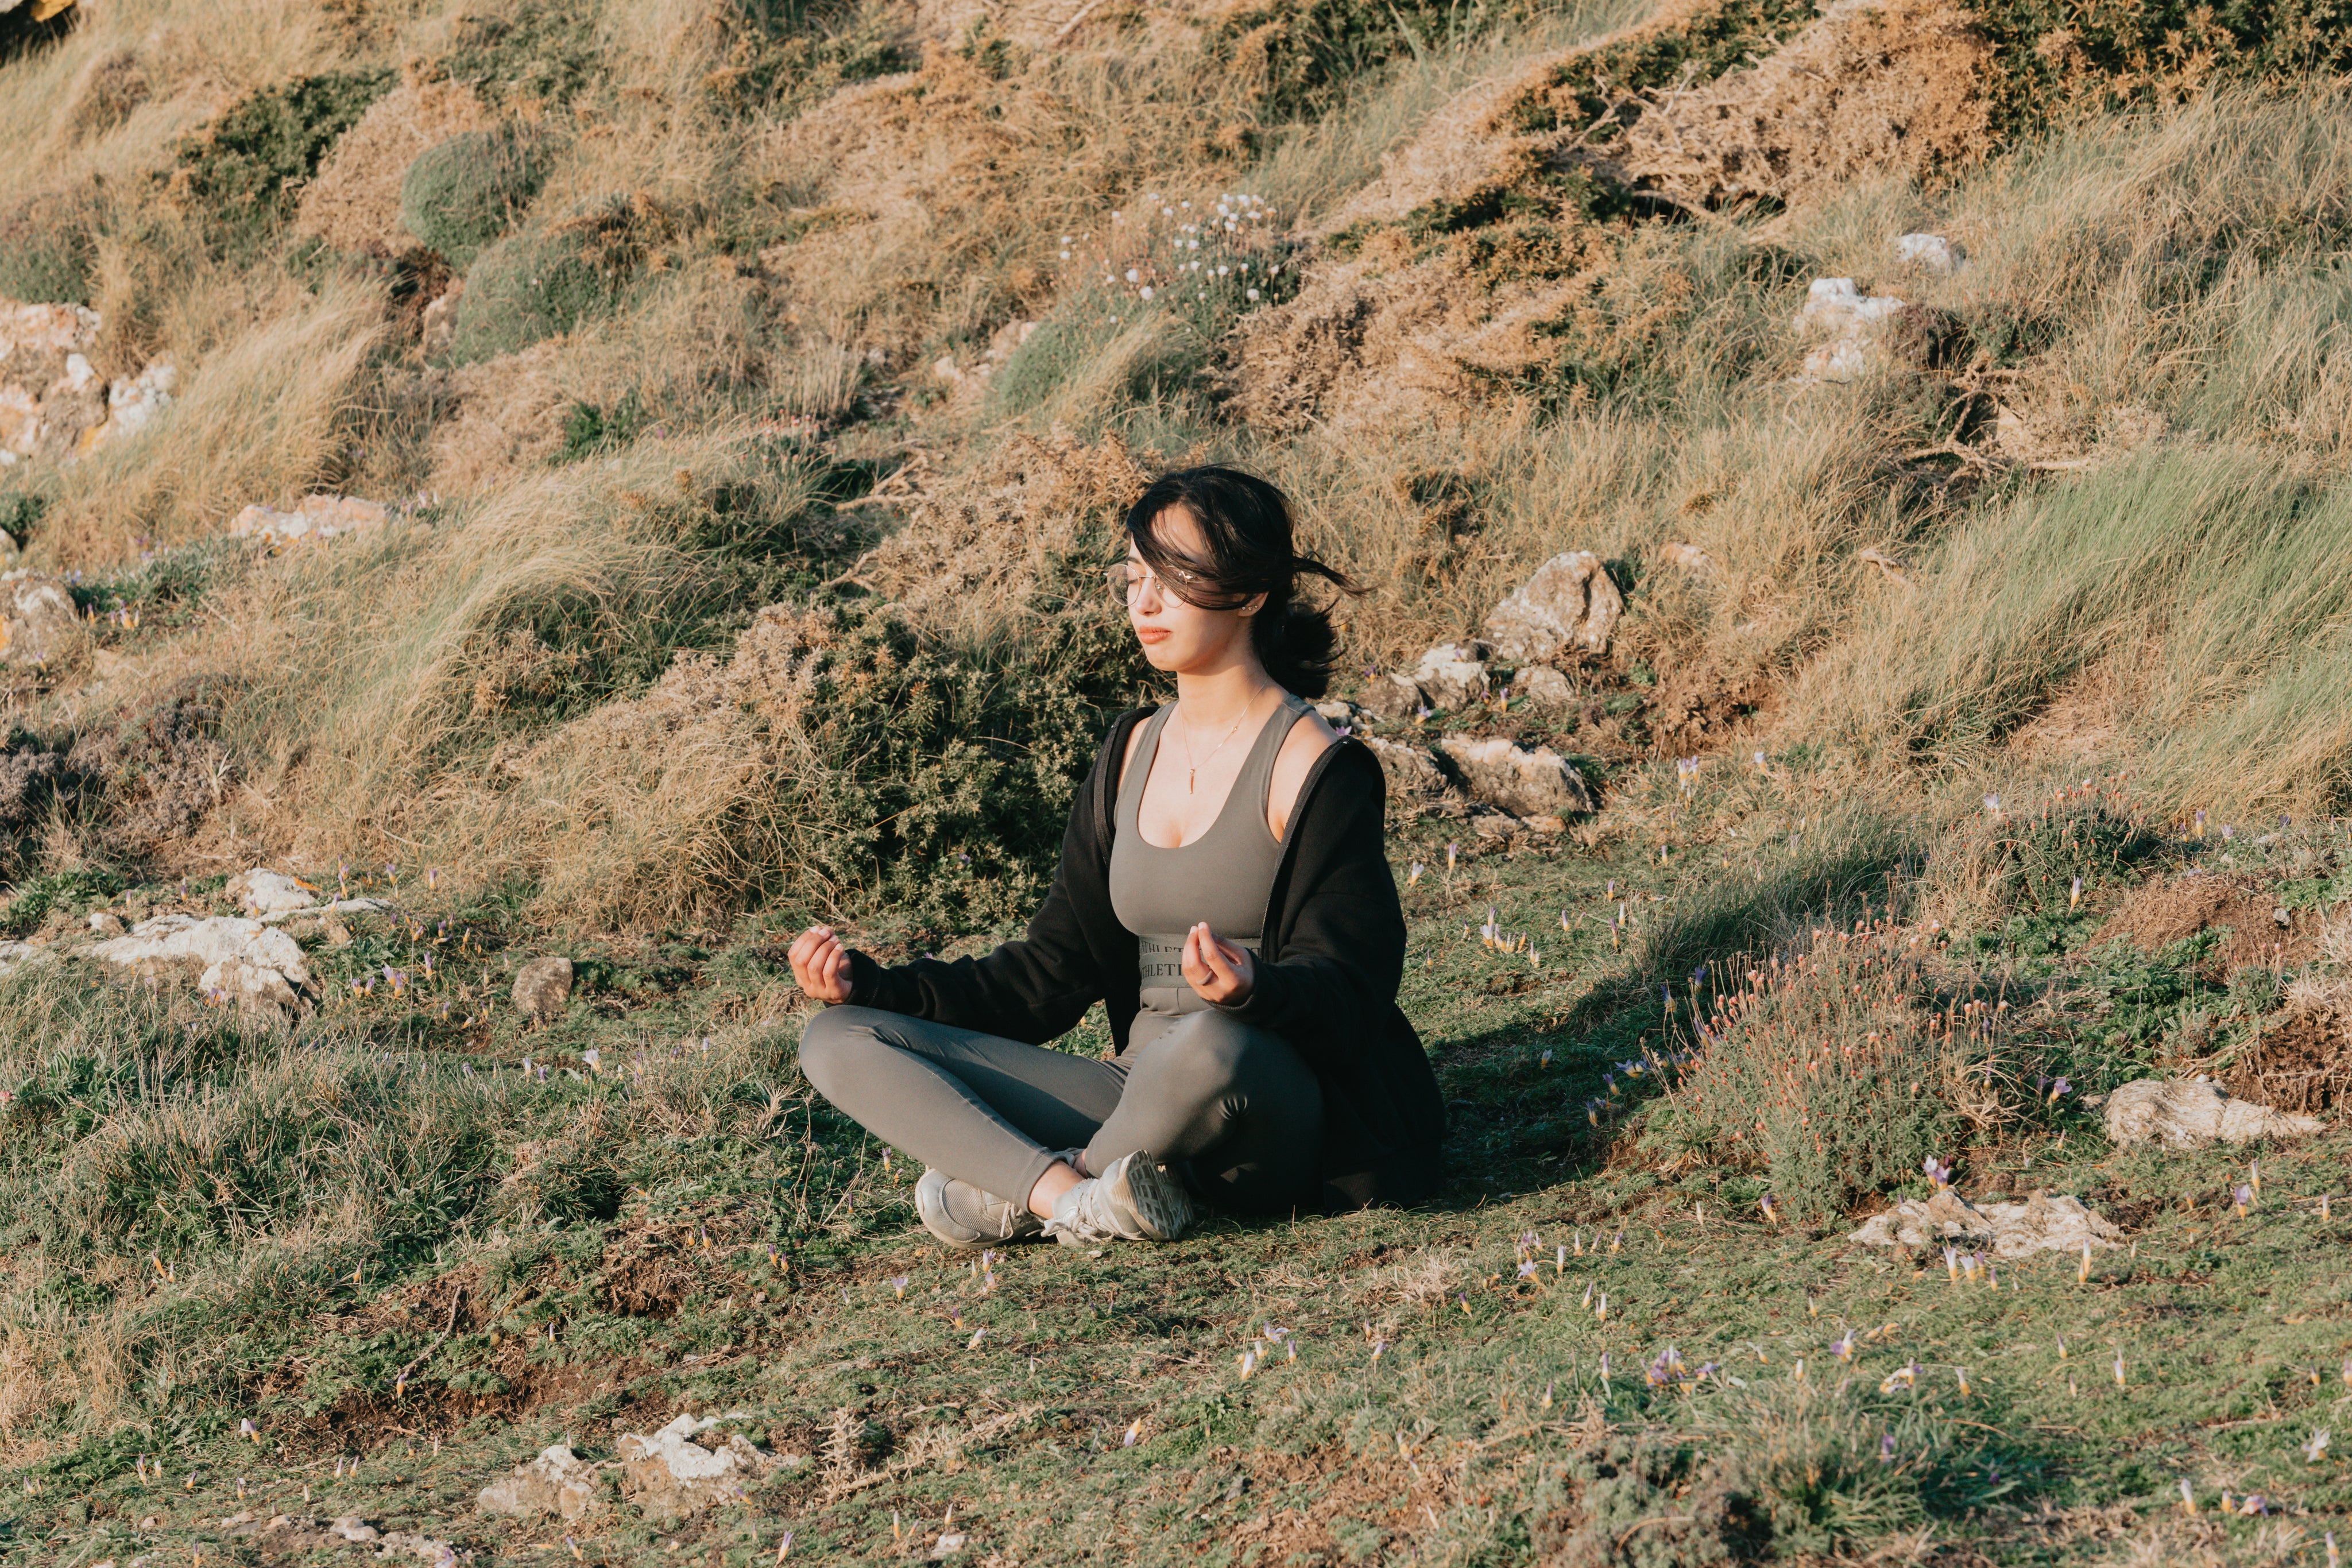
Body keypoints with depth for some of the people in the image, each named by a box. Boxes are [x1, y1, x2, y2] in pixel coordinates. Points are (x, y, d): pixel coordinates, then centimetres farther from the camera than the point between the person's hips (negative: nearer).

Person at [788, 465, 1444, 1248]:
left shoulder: (1311, 765, -7)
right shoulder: (1134, 751, 14)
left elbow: (1347, 988, -12)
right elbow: (1055, 969, 15)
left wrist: (1253, 989, -36)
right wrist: (871, 984, 3)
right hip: (1141, 1095, 6)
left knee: (1209, 1045, -43)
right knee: (840, 1041, -6)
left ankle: (1016, 1194, -14)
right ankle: (1072, 1196, -27)